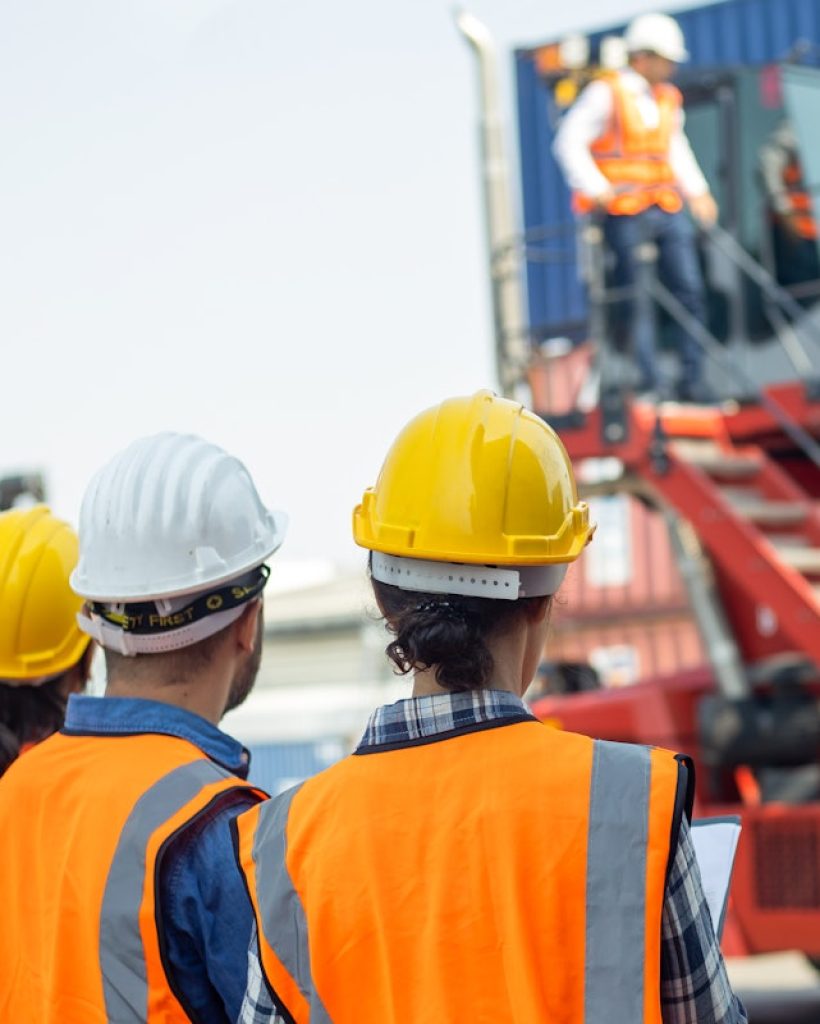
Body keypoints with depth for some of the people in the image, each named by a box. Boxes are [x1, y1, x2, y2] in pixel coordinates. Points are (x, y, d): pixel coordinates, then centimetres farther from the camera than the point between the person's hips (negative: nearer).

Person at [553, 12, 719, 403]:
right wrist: (596, 189, -18)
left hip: (669, 210, 7)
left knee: (690, 290, 1)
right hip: (625, 213, -7)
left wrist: (696, 191, 18)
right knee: (636, 299, -5)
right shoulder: (606, 93, -7)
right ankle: (649, 382, 0)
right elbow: (569, 141, -11)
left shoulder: (668, 98, 14)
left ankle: (692, 381, 7)